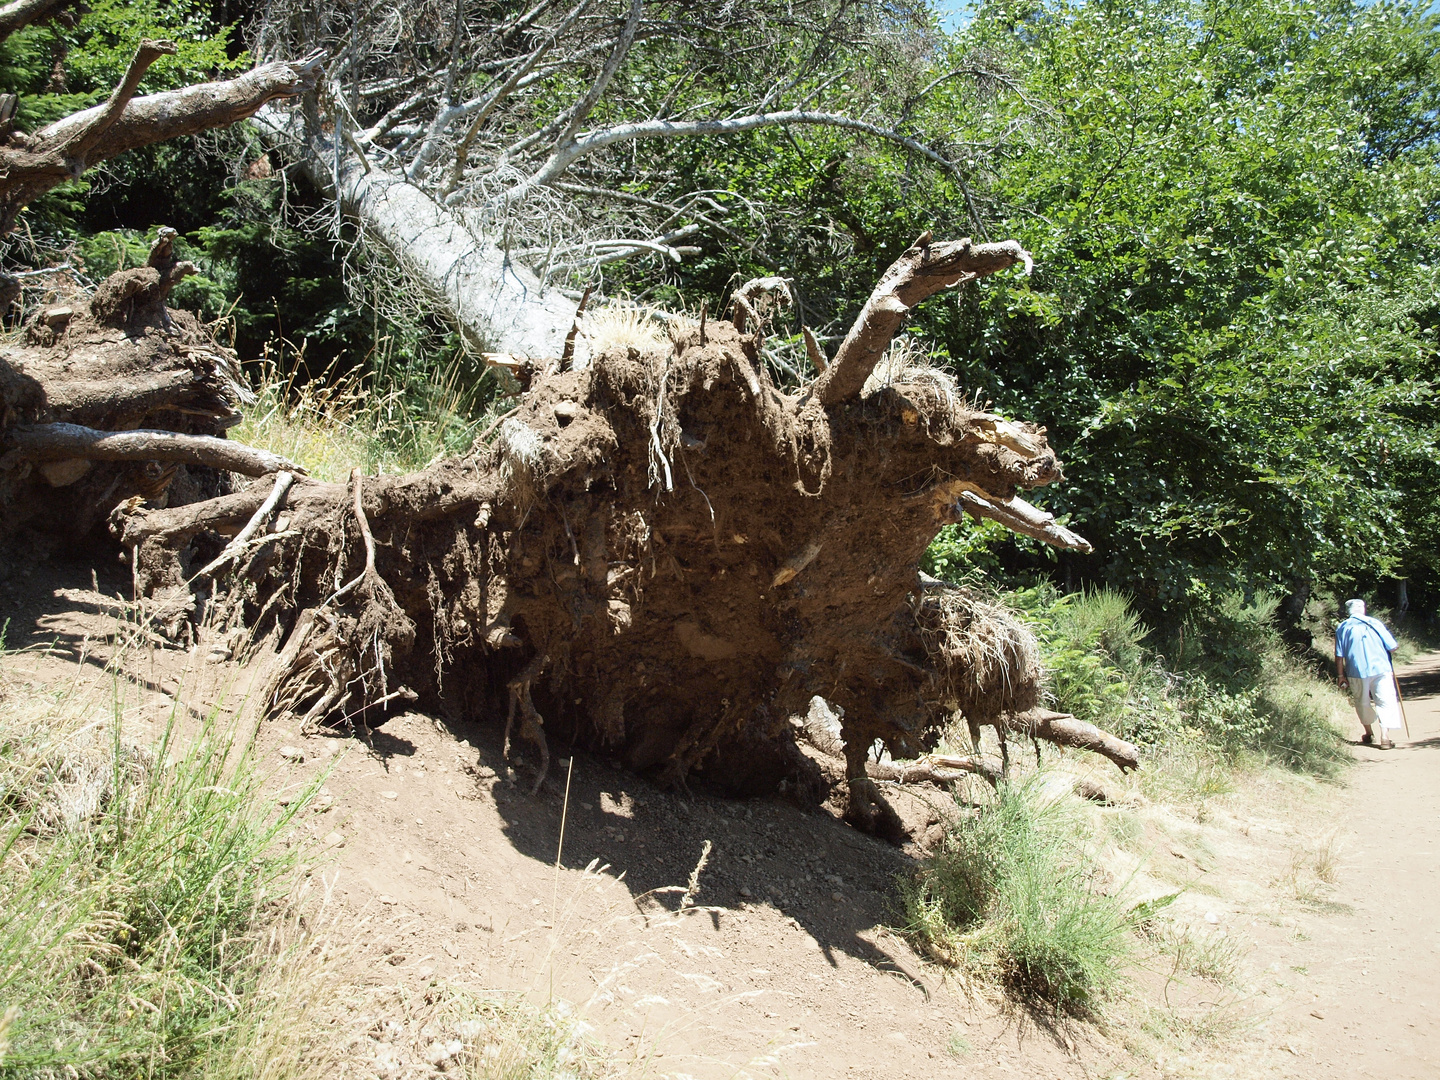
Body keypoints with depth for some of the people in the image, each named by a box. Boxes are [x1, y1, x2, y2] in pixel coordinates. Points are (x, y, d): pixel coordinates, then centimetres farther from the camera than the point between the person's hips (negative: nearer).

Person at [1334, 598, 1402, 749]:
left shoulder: (1342, 628, 2)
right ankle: (1384, 736, -11)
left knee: (1362, 702, 17)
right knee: (1385, 701, 1)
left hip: (1356, 671, 1)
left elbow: (1339, 656, -1)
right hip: (1381, 669, -1)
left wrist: (1341, 676, 7)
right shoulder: (1375, 623, 2)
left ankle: (1369, 734, 30)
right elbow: (1392, 647, 2)